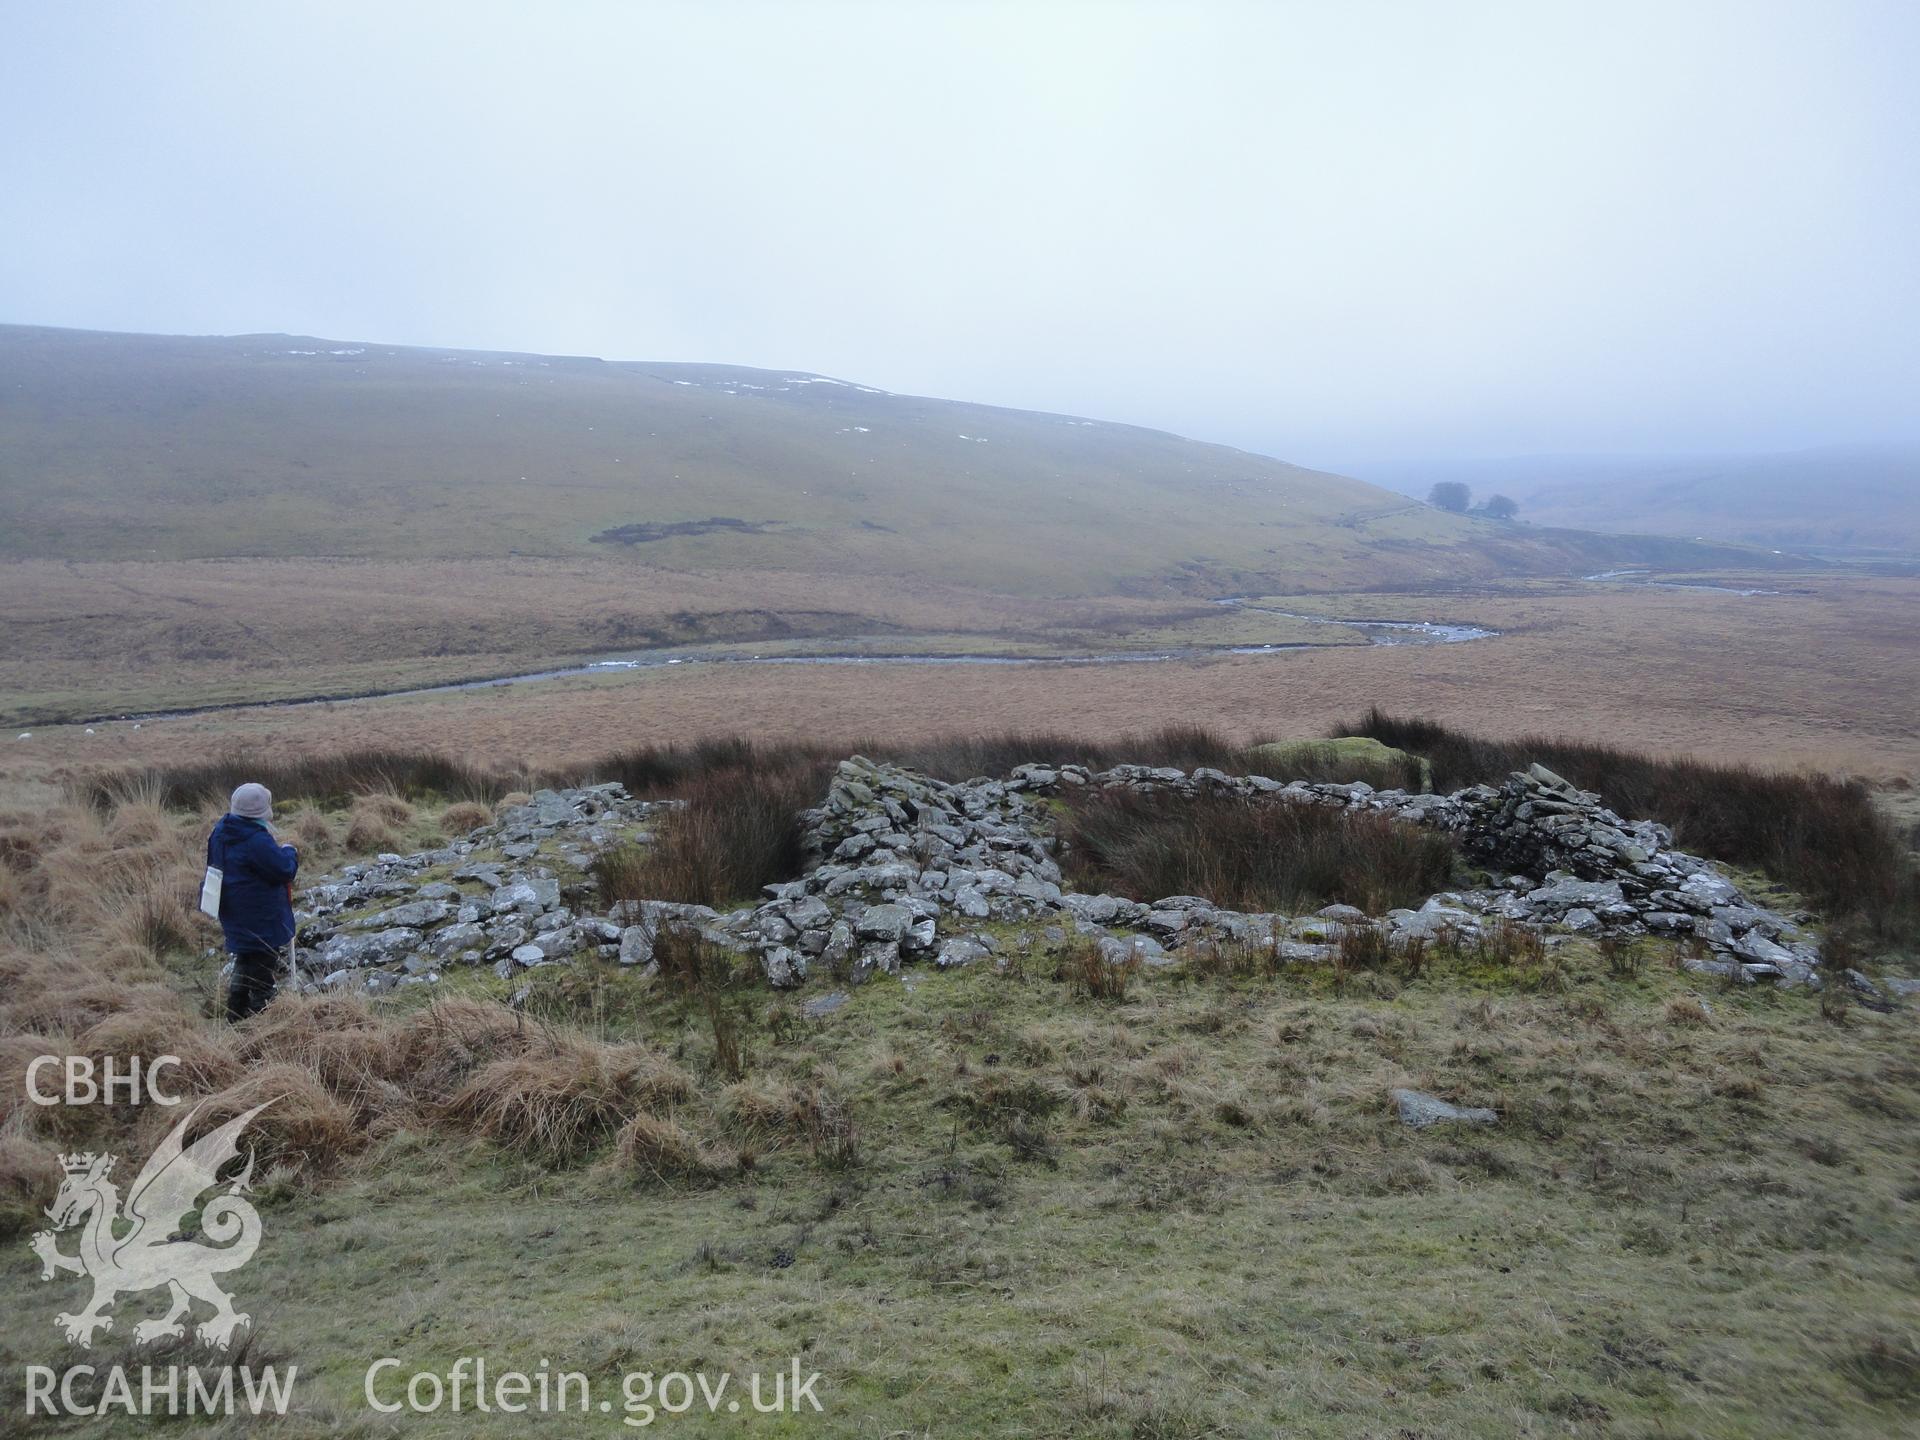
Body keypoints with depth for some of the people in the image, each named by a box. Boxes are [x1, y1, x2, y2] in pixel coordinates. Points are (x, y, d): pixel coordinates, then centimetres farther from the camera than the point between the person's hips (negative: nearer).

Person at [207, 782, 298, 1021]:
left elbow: (213, 865, 17)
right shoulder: (257, 840, -27)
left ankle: (236, 1015, 33)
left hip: (234, 919, 9)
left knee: (244, 966, 24)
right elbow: (285, 869, -25)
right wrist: (290, 852, -5)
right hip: (261, 921, -9)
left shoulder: (220, 833, 3)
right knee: (263, 971, 2)